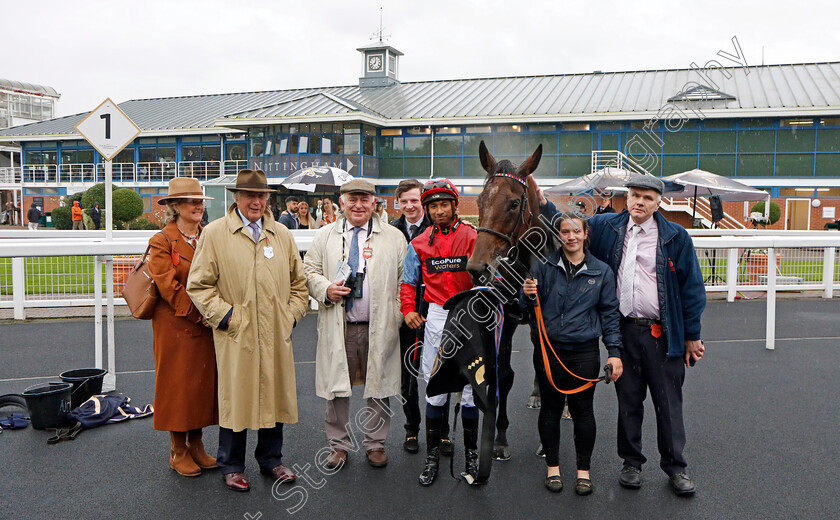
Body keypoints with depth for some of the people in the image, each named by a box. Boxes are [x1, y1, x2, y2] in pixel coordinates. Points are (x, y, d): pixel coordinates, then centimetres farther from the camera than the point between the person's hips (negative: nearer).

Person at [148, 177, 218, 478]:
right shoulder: (162, 241, -7)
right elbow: (168, 286, -14)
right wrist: (199, 314, -18)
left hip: (207, 327, 6)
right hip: (176, 326, -5)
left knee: (204, 382, 10)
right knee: (177, 385, 3)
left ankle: (196, 446, 24)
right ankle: (178, 452, 17)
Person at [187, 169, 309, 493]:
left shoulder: (282, 235, 13)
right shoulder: (214, 233, 0)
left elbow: (299, 281, 19)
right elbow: (199, 284, -2)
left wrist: (292, 314, 7)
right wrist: (224, 315, -9)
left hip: (276, 335, 4)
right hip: (235, 335, -4)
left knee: (274, 394, 12)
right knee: (235, 398, 4)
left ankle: (271, 459, 30)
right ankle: (231, 466, 22)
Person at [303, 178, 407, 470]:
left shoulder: (394, 238, 6)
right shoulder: (325, 236, 9)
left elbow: (404, 281, 7)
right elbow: (309, 271, 11)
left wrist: (397, 318, -2)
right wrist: (326, 289, -10)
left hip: (379, 327, 0)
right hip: (337, 327, 1)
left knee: (379, 388, 7)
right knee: (337, 389, 7)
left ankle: (375, 444, 24)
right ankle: (338, 445, 24)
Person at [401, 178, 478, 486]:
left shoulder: (473, 238, 0)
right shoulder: (419, 244, 7)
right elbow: (409, 282, 14)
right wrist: (409, 310, -1)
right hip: (435, 318, 2)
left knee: (471, 386, 5)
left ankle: (471, 453, 21)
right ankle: (432, 455, 17)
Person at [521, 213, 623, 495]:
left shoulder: (601, 271, 4)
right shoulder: (544, 266, 2)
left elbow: (610, 313, 6)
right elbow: (528, 309, 7)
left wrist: (614, 352, -1)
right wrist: (528, 295, -16)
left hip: (584, 353, 0)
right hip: (549, 350, 1)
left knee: (582, 410, 5)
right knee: (550, 408, 9)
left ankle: (584, 470, 21)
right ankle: (553, 466, 25)